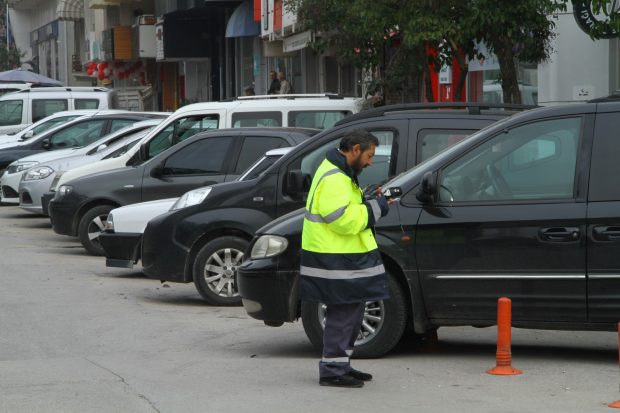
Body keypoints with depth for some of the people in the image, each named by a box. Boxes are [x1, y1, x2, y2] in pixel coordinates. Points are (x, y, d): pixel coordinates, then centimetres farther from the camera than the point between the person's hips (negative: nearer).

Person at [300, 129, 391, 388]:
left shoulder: (340, 174, 18)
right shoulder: (333, 178, -18)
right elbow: (344, 219, -25)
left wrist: (370, 201, 8)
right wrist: (376, 208, -15)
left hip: (346, 257, 11)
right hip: (335, 260, -11)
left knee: (350, 313, 16)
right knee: (342, 315, -8)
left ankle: (341, 366, 24)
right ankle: (332, 371, -3)